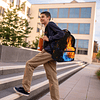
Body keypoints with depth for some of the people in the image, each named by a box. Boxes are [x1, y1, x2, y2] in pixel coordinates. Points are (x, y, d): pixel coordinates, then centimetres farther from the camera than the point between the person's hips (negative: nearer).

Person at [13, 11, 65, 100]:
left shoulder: (51, 24, 2)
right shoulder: (47, 28, 29)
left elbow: (61, 33, -10)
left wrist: (49, 39, -15)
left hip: (49, 51, -9)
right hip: (50, 53, 9)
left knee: (29, 64, -6)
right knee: (52, 78, 5)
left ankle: (26, 89, -1)